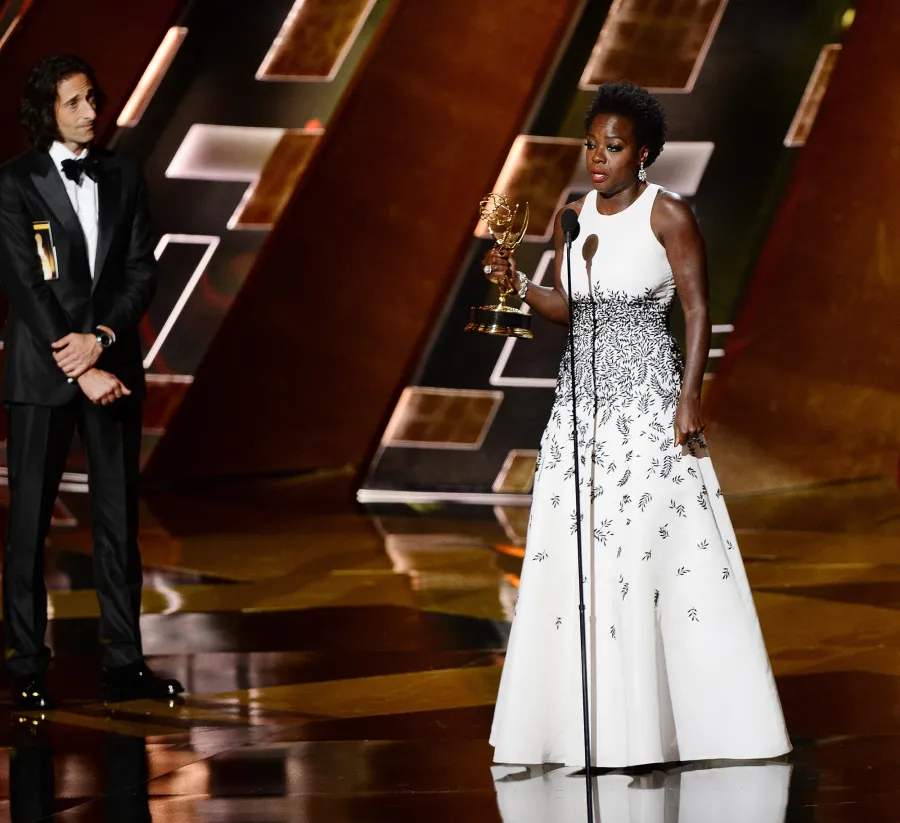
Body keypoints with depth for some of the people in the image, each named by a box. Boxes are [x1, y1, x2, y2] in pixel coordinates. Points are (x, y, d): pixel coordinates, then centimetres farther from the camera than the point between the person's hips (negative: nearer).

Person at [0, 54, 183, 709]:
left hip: (113, 366, 4)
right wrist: (81, 368, -14)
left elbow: (143, 272, 6)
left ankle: (125, 665, 7)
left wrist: (100, 339, -10)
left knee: (119, 516, 4)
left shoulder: (122, 177, 9)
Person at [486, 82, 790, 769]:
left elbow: (699, 308, -7)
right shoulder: (572, 215, 10)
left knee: (656, 547, -7)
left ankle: (670, 716, 1)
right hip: (583, 398, 6)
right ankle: (596, 717, 6)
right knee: (575, 550, 1)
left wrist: (690, 398, -14)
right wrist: (518, 285, -2)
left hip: (649, 396, -6)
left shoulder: (667, 214, -7)